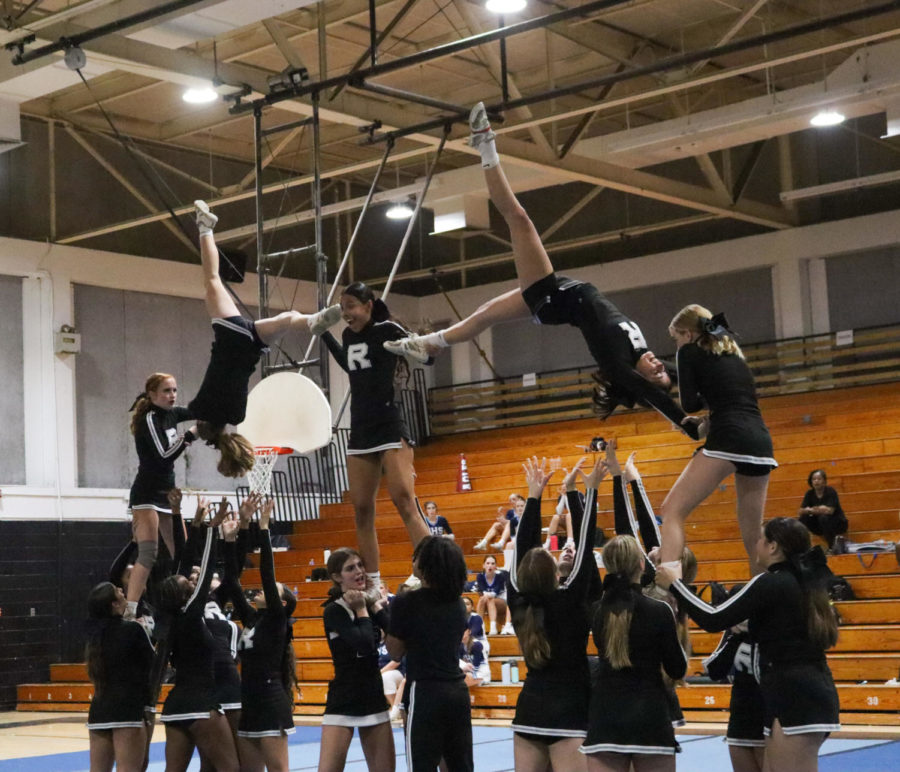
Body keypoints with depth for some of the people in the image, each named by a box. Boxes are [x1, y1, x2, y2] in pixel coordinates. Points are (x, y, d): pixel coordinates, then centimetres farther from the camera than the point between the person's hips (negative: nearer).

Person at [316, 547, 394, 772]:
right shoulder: (334, 610, -11)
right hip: (343, 702, -6)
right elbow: (365, 643, -25)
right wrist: (361, 610, -13)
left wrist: (377, 608, -8)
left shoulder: (372, 602, 8)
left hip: (374, 698, 6)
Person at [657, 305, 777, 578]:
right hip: (761, 442, 7)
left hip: (728, 440, -7)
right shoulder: (733, 353, 28)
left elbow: (690, 404, 2)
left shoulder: (689, 352, 8)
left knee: (672, 511, -6)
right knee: (753, 535, 15)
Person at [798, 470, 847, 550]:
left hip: (838, 523, -5)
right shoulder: (810, 494, -2)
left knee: (823, 517, -35)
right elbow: (800, 512, -8)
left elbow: (829, 511, -29)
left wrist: (811, 510, -24)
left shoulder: (830, 491, -16)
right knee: (803, 518, -18)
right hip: (820, 526, 5)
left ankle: (832, 547, -23)